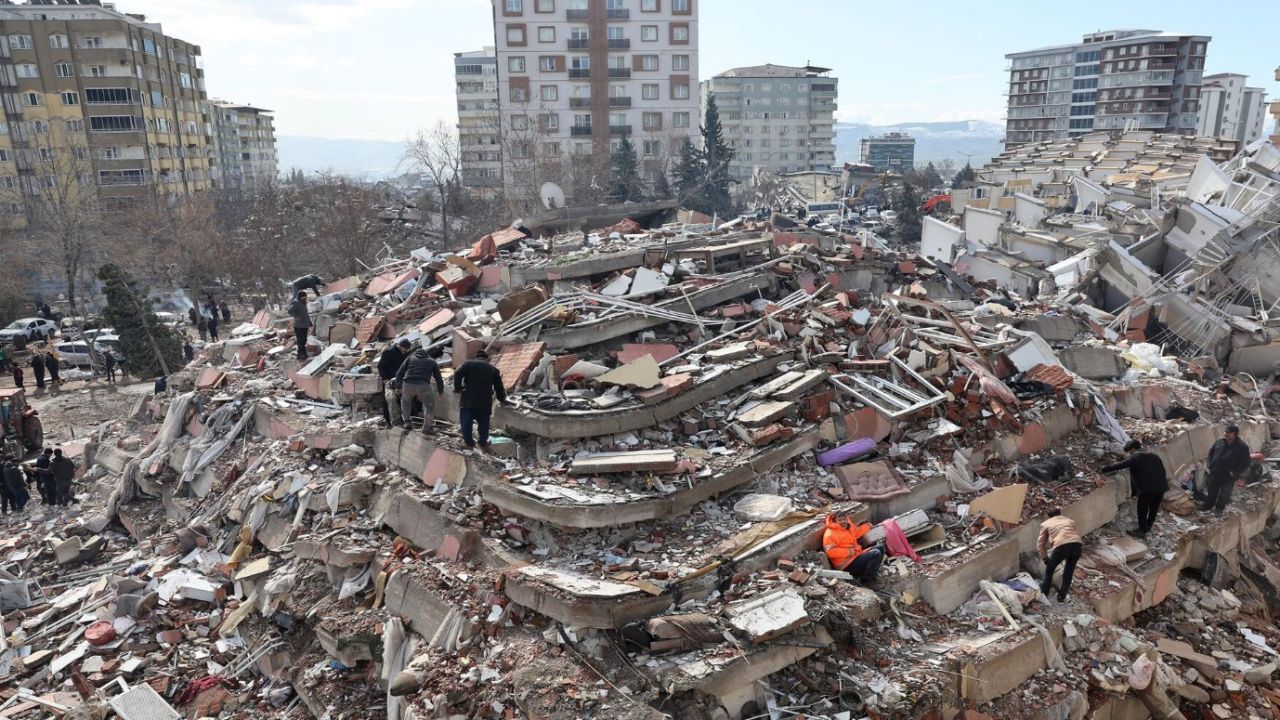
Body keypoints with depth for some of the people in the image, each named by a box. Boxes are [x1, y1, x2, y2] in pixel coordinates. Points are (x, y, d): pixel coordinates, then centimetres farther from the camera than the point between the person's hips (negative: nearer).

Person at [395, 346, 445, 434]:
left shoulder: (410, 358, 24)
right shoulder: (433, 362, 20)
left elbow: (399, 373, 19)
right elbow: (438, 378, 23)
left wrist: (398, 387, 26)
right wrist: (441, 391, 37)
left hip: (407, 384, 2)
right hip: (423, 386, -2)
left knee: (405, 401, 32)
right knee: (429, 405, 18)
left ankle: (407, 422, 28)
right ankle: (427, 428, 18)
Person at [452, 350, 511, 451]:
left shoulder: (469, 364, 10)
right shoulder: (493, 369, 17)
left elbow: (458, 374, -7)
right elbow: (499, 387, 19)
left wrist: (457, 388, 2)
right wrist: (502, 400, 32)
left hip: (468, 400, -2)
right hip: (485, 402, 2)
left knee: (466, 422, 2)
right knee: (483, 423, 12)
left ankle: (469, 444, -2)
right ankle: (483, 445, 19)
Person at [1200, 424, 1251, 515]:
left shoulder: (1242, 447, -20)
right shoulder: (1220, 441, -5)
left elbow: (1245, 463, -16)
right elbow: (1211, 451, 12)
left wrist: (1234, 472, -21)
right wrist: (1209, 463, 1)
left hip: (1228, 477, -4)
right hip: (1215, 473, 4)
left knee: (1224, 495, 14)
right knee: (1211, 491, 20)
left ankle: (1219, 508, 36)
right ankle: (1208, 504, 41)